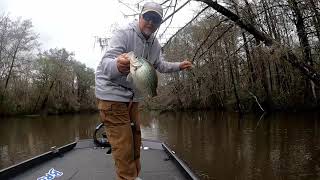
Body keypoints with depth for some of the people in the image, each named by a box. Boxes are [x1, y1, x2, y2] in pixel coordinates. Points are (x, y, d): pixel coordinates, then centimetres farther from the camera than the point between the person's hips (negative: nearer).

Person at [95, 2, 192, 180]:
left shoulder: (155, 44, 4)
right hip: (112, 94, -7)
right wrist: (117, 66, -52)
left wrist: (178, 66, 17)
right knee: (123, 145, -8)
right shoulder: (124, 34, -19)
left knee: (135, 140, 16)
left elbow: (159, 65, 24)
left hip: (133, 97, 8)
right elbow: (106, 64, -31)